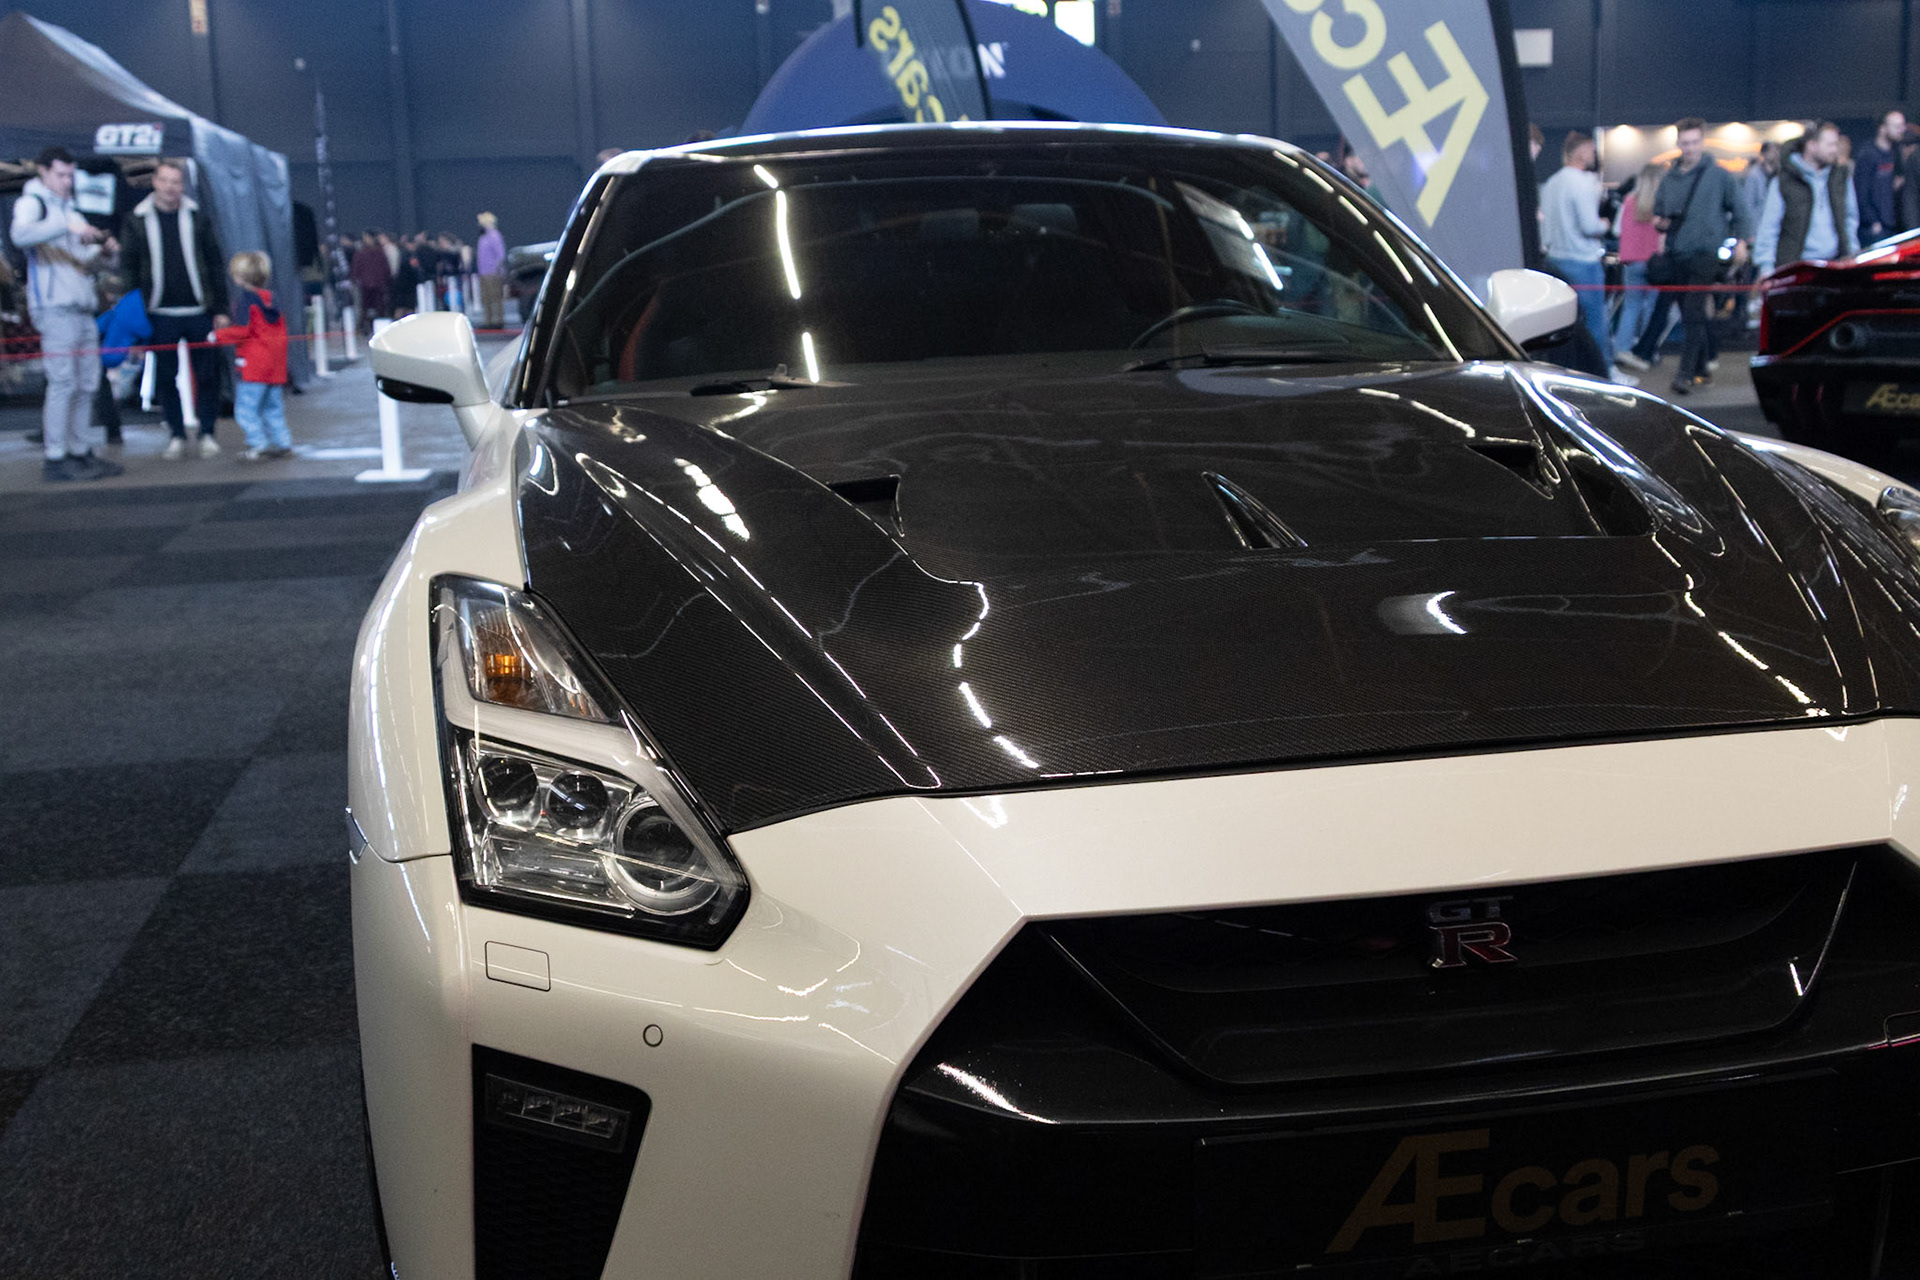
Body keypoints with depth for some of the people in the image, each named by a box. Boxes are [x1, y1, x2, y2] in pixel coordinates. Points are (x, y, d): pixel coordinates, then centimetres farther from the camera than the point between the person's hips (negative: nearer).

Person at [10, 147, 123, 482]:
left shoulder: (68, 208, 24)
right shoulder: (32, 202, -1)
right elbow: (21, 234, -23)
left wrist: (102, 247, 7)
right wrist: (67, 226, -32)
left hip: (82, 308, 8)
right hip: (54, 307, -8)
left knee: (86, 384, 8)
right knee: (63, 382, -11)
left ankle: (79, 452, 15)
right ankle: (55, 458, -10)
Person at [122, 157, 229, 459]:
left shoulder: (197, 217, 4)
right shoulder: (138, 221, 4)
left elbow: (215, 264, 6)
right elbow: (131, 269, 7)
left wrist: (220, 309, 1)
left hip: (198, 311, 0)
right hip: (160, 315, 0)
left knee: (206, 374, 2)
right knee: (166, 377, 4)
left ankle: (207, 433, 14)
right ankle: (177, 436, 14)